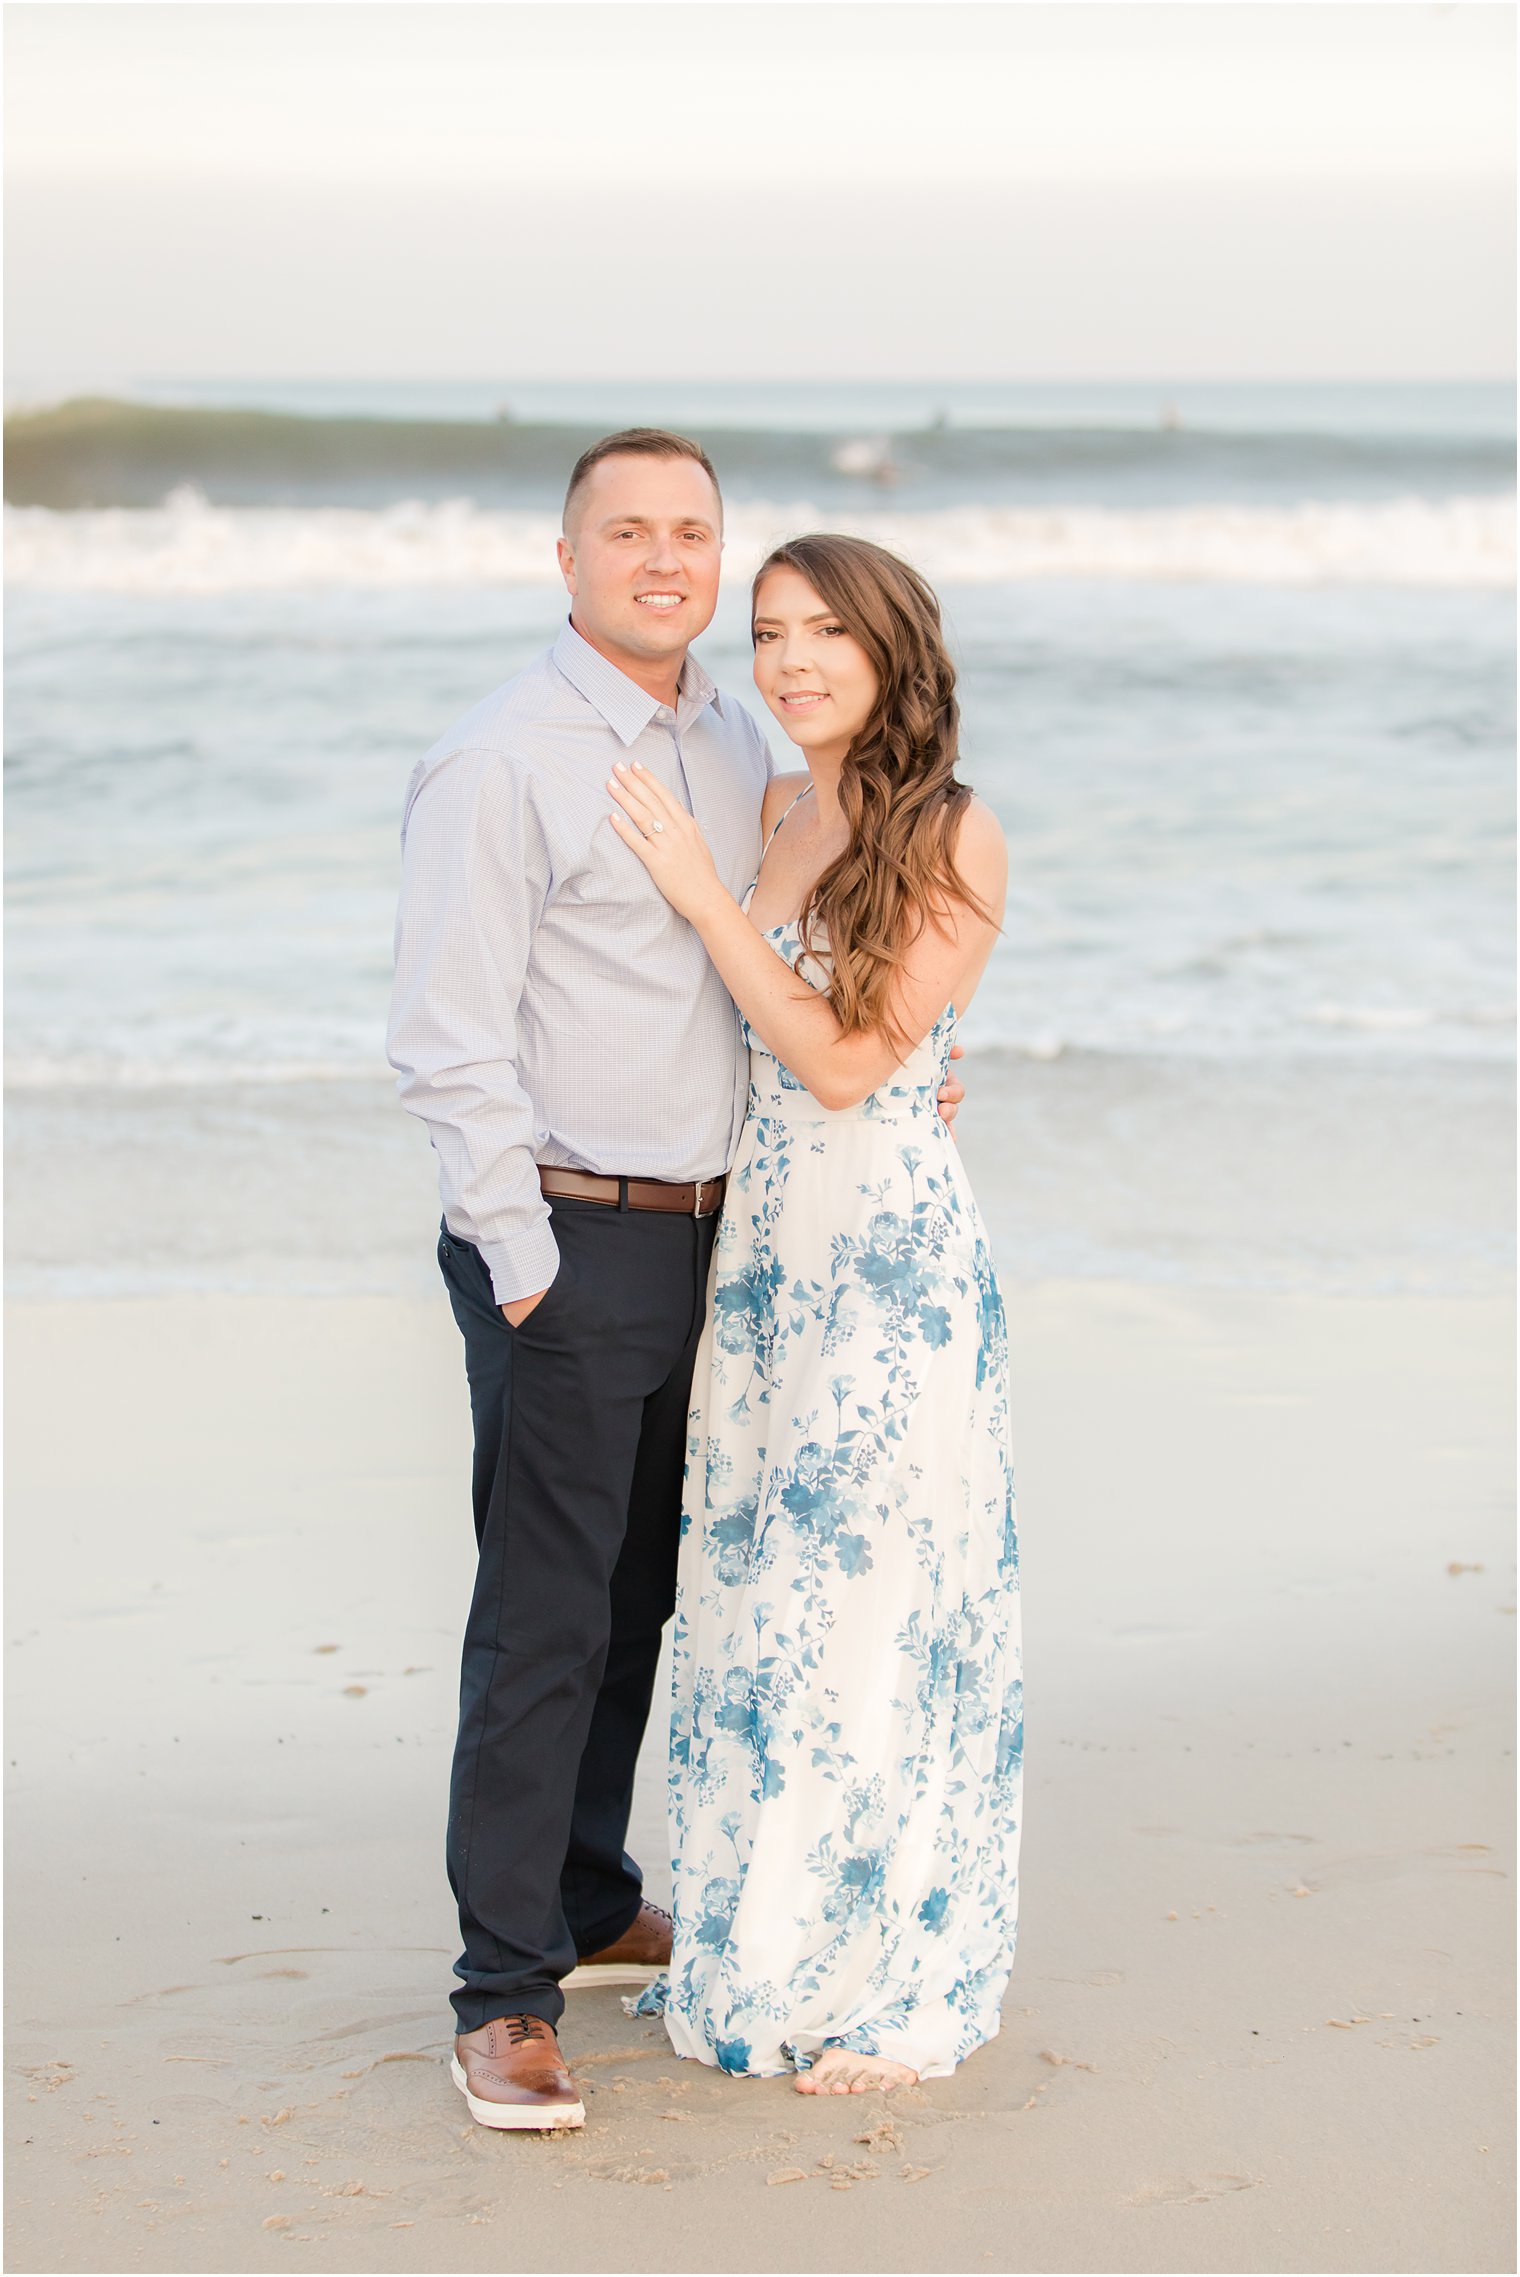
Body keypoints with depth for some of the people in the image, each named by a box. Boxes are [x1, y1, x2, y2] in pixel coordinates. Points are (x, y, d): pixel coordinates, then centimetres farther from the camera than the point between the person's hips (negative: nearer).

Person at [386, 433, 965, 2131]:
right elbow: (447, 1038, -15)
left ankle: (590, 1903, 32)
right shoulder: (498, 762, -13)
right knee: (543, 1618, -5)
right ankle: (504, 1995, 1)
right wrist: (520, 1260, -16)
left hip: (703, 1228, 7)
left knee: (638, 1593, 17)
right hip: (564, 1239, -7)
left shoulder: (734, 745, 10)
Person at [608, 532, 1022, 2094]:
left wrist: (700, 891, -14)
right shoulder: (767, 813, 9)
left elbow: (846, 1060, -16)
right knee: (749, 1601, 12)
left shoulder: (956, 841, -10)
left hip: (893, 1261, -7)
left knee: (872, 1610, -1)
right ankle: (758, 1959, 25)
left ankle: (898, 1990, 11)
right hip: (755, 1248, 7)